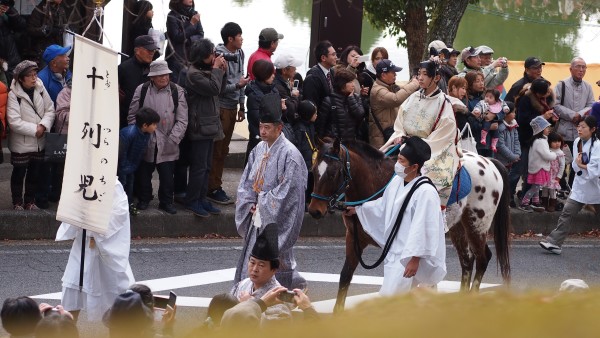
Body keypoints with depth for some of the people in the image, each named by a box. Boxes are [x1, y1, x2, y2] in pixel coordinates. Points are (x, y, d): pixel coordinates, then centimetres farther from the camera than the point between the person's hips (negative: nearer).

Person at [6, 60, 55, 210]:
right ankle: (17, 202, 20)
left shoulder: (40, 89, -2)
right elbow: (14, 122, -21)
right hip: (21, 143, -5)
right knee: (19, 174, 7)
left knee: (35, 173, 15)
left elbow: (50, 110, 0)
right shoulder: (13, 94, -16)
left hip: (39, 142, 5)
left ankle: (30, 201, 28)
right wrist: (35, 129, -20)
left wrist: (43, 125, -18)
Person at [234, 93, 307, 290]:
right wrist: (250, 204, -1)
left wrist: (263, 204, -12)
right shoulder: (259, 149, 7)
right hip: (258, 215, 7)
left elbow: (288, 189, -17)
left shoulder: (289, 154, -15)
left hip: (276, 219, -7)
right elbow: (247, 180, 13)